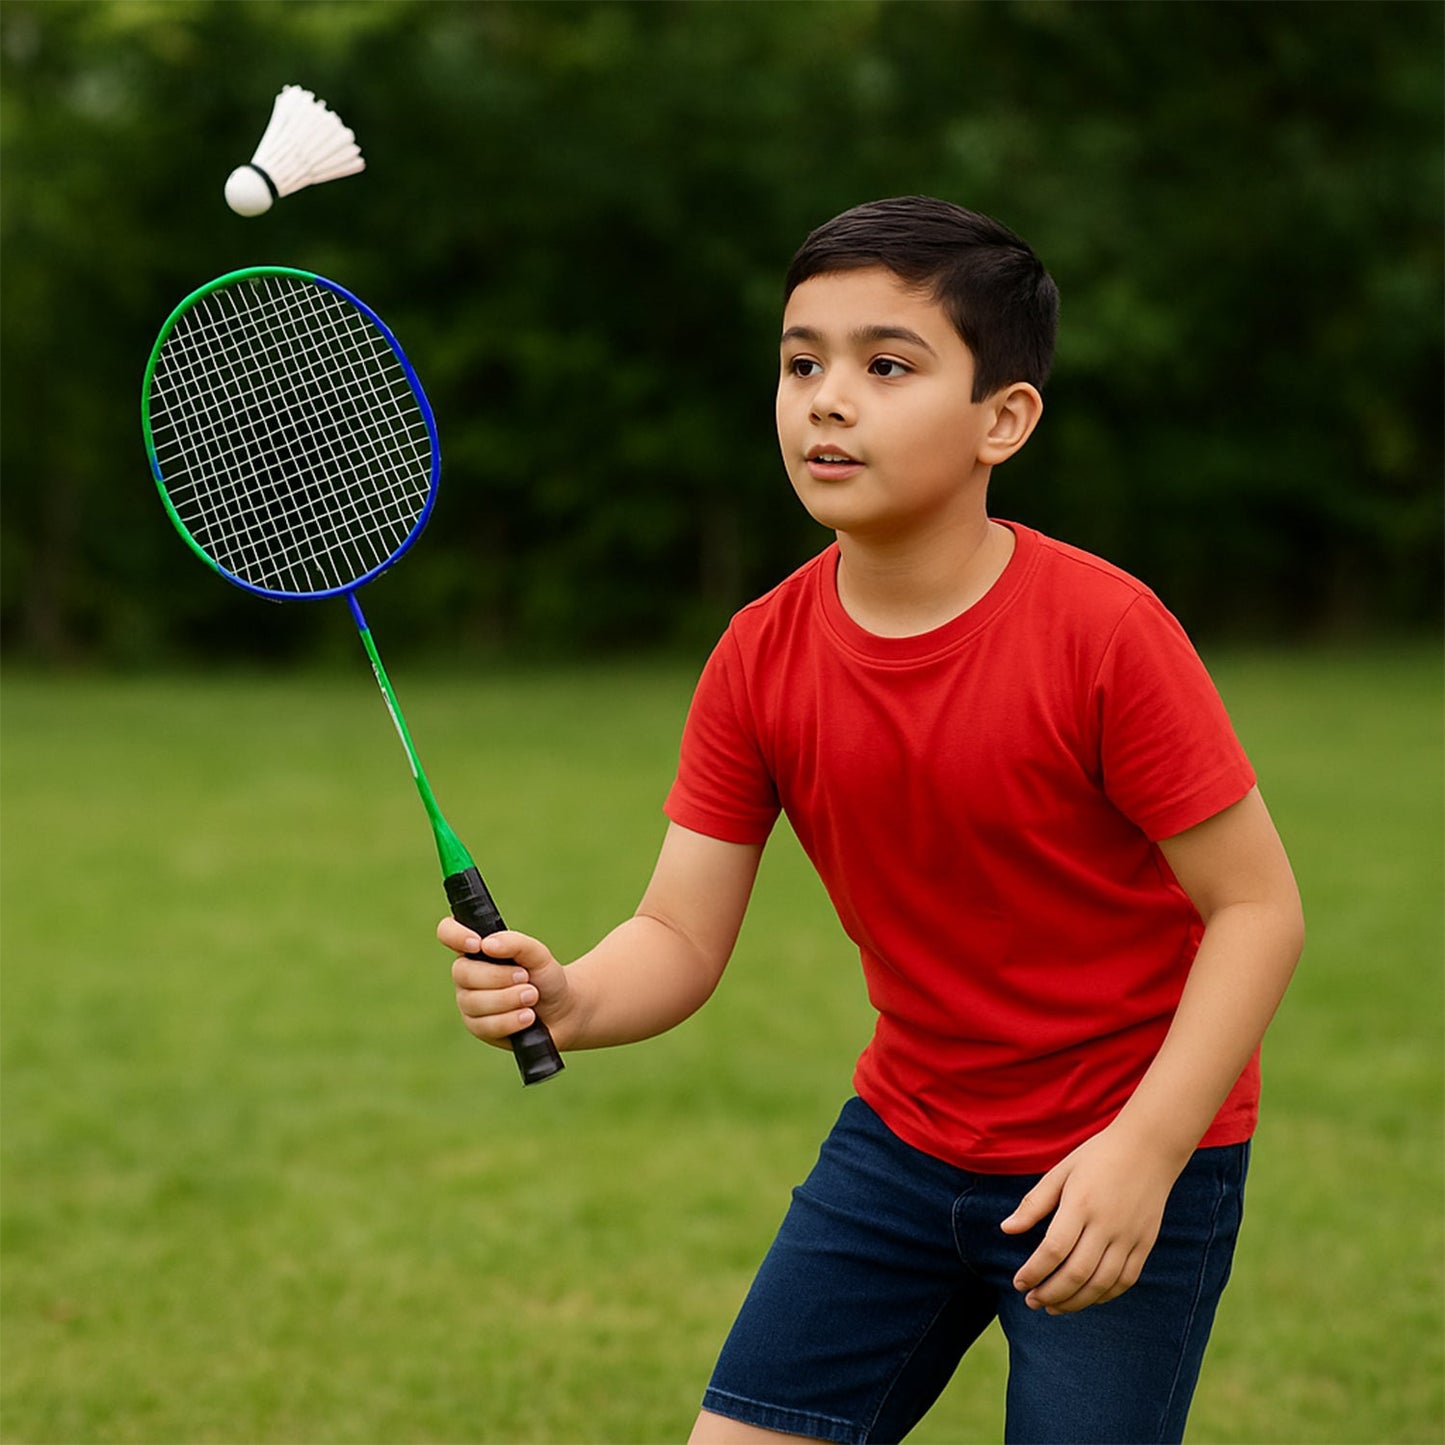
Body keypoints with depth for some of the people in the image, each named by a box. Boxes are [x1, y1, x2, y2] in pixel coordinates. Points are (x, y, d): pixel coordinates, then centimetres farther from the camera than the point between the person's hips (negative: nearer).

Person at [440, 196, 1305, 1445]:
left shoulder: (1103, 631, -21)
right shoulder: (759, 661, -7)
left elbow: (1257, 905, -18)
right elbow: (682, 936, -5)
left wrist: (1145, 1149, -26)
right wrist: (565, 999, -27)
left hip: (1126, 1165, -4)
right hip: (903, 1141, 5)